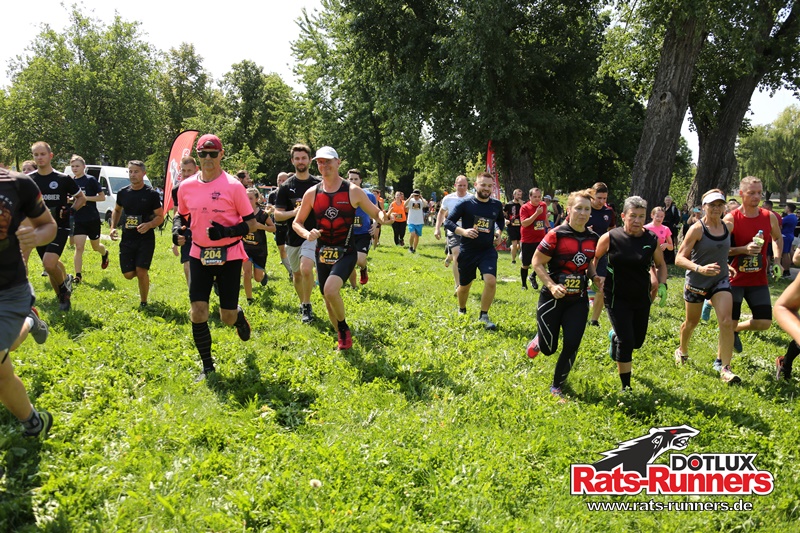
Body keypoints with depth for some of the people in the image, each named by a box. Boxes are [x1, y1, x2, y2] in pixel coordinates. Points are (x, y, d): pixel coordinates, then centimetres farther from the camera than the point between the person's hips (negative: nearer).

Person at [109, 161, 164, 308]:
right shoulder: (123, 192, 5)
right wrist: (113, 227, 7)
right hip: (127, 239, 4)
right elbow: (117, 210, 21)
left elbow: (160, 216, -4)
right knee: (128, 274, 1)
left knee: (141, 271, -12)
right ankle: (143, 275, 37)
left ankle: (143, 302, 8)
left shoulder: (152, 194, -7)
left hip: (146, 239, -4)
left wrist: (149, 225, -24)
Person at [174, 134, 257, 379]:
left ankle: (239, 316, 41)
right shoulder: (186, 186, 2)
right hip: (199, 255, 3)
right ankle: (207, 366, 10)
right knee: (198, 312, -6)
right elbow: (182, 214, 18)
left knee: (227, 318, 1)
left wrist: (227, 231, -23)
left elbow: (251, 223, -6)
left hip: (229, 256, -3)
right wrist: (177, 226, -5)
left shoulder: (233, 186, -10)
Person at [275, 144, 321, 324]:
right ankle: (303, 304, 38)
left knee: (306, 268, -25)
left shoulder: (319, 184, 1)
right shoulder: (286, 187, 1)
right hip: (293, 237, 3)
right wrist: (294, 212, -20)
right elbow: (277, 215, -3)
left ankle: (307, 306, -8)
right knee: (296, 274, 15)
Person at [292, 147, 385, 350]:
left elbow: (376, 213, 2)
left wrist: (383, 217, -23)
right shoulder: (312, 193, 1)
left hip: (346, 253, -4)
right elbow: (296, 223, 8)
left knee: (331, 290, -27)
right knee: (328, 298, 11)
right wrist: (307, 234, -15)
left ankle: (344, 328, 1)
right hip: (323, 253, 4)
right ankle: (342, 337, 36)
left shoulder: (353, 191, -7)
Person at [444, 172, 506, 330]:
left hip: (488, 251, 2)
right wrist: (463, 231, -26)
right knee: (465, 285, 12)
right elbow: (448, 222, -10)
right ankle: (461, 311, 42)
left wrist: (499, 233, 6)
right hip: (467, 251, -2)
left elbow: (500, 220, 24)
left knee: (491, 281, -20)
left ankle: (483, 316, -3)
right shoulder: (465, 204, -10)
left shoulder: (497, 205, 2)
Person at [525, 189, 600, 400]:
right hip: (552, 299, -4)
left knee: (572, 346, -3)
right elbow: (537, 263, -12)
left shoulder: (593, 238, 1)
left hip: (578, 301, 4)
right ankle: (538, 340, 42)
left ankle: (557, 387, 18)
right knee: (548, 348, 3)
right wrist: (552, 286, -23)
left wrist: (594, 277, -2)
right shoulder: (556, 235, -16)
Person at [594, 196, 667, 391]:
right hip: (617, 299, -4)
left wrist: (662, 284, -5)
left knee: (638, 341, 14)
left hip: (642, 298, 4)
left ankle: (615, 336, 51)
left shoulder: (652, 239, -6)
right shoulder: (610, 238, -13)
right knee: (626, 342, -10)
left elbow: (661, 265, 10)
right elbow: (594, 258, 3)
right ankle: (626, 387, 5)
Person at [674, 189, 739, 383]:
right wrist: (699, 268, -35)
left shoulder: (728, 226, 0)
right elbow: (679, 258, -21)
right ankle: (682, 351, 44)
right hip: (696, 282, -3)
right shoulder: (697, 229, -15)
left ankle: (724, 367, -10)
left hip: (720, 280, 3)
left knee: (726, 322, -15)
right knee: (691, 322, 15)